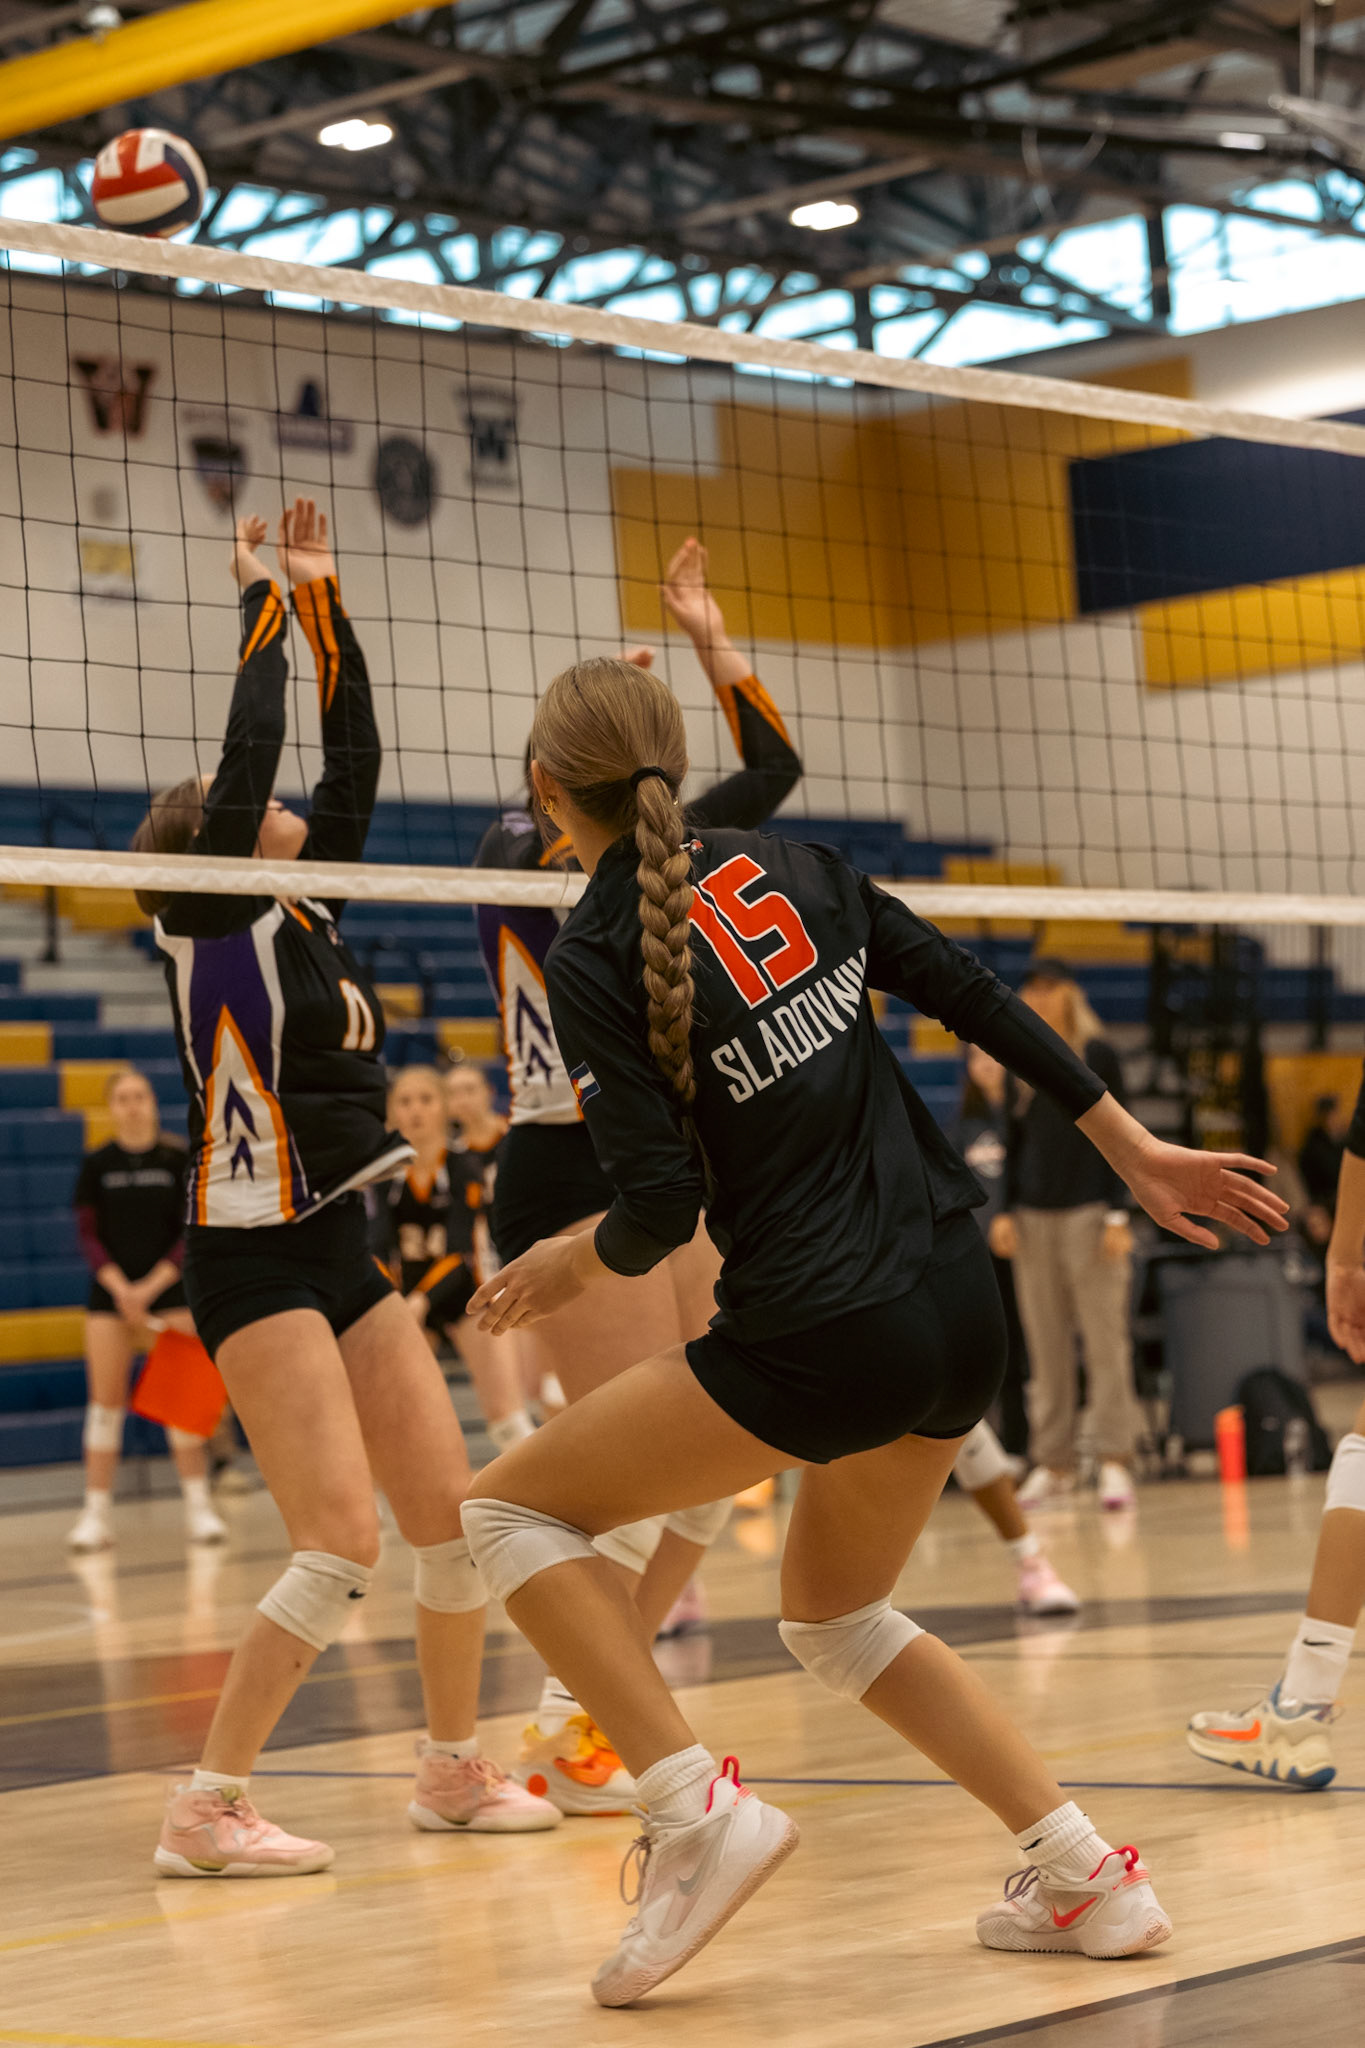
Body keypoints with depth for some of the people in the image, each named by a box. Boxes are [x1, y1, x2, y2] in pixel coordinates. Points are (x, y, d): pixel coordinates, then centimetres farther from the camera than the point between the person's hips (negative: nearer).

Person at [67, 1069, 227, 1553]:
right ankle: (97, 1513, 2)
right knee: (105, 1399, -1)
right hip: (109, 1296, 1)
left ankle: (198, 1507, 0)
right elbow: (88, 1235, 2)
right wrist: (119, 1287, -12)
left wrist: (150, 1287, -11)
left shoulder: (178, 1160, 1)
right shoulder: (96, 1165, 5)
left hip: (168, 1293, -1)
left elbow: (194, 1232, -2)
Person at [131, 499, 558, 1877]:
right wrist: (264, 600, -4)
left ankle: (454, 1770, 22)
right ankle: (206, 1811, -10)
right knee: (343, 1544, -16)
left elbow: (353, 767, 13)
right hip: (254, 1258, -8)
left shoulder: (304, 916, 13)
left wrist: (328, 604, 11)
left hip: (339, 1253, 8)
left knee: (458, 1520, 7)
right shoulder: (210, 921, -7)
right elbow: (250, 745, -14)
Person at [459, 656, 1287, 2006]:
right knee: (833, 1614, 27)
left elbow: (661, 1205, -14)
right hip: (961, 1311, 7)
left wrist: (574, 1264, 7)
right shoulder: (794, 870, 9)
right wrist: (1137, 1152, 16)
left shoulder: (593, 958, -9)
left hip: (825, 1341, -7)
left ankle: (696, 1809, -8)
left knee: (510, 1510, 7)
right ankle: (1085, 1876, 19)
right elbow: (980, 1002, 10)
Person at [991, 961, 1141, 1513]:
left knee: (1105, 1339, -7)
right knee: (1046, 1348, 2)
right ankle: (1053, 1464, 4)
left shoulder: (1097, 1055, 2)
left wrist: (1118, 1215, -9)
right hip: (1034, 1218, 4)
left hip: (1088, 1212, -4)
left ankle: (1115, 1461, -7)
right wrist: (1006, 1211, 7)